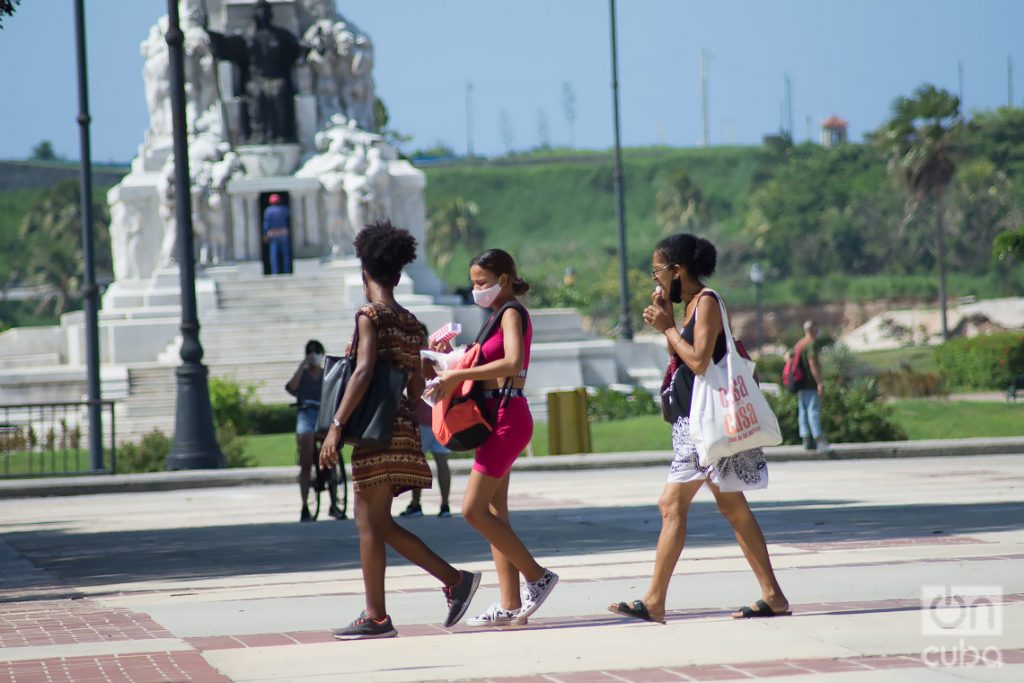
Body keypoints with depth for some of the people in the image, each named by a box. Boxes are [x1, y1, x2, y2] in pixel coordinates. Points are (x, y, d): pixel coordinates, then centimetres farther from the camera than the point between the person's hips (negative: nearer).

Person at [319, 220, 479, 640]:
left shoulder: (371, 316, -8)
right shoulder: (412, 324, 15)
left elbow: (364, 372, -20)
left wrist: (337, 425, -22)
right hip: (403, 428, 8)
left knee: (370, 523, -3)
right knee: (376, 523, 14)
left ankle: (376, 617, -3)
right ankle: (455, 580, 10)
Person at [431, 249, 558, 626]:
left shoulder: (512, 313, -10)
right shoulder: (502, 315, 19)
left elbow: (513, 363, -26)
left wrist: (458, 375, -26)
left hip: (507, 417, -10)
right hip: (497, 417, 10)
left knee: (473, 510, -12)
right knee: (493, 512, 8)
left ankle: (537, 576, -7)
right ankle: (510, 604, 7)